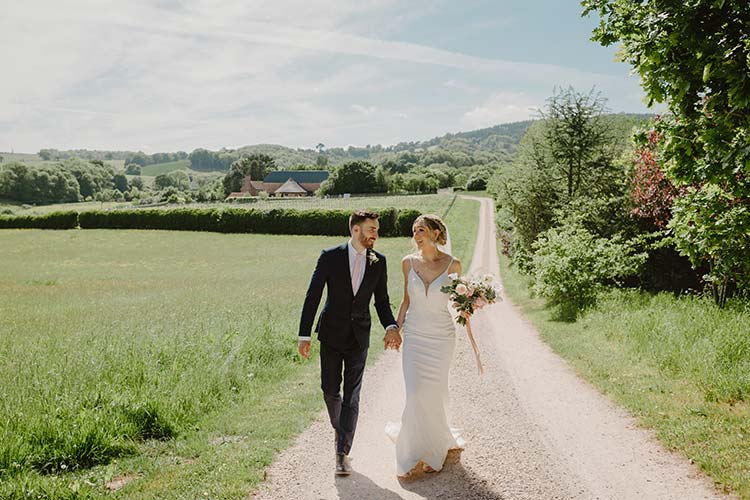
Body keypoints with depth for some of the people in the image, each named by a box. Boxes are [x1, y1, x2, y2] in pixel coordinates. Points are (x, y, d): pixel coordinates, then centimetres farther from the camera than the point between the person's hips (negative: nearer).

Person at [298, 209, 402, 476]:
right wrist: (304, 336, -9)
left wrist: (391, 327, -12)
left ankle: (342, 452, 8)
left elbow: (382, 300, 6)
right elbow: (312, 297, -7)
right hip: (331, 334, -1)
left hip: (359, 336, 1)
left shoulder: (379, 261, -1)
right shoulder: (330, 257, -9)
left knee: (352, 396, 0)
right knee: (330, 390, 5)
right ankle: (339, 426, 37)